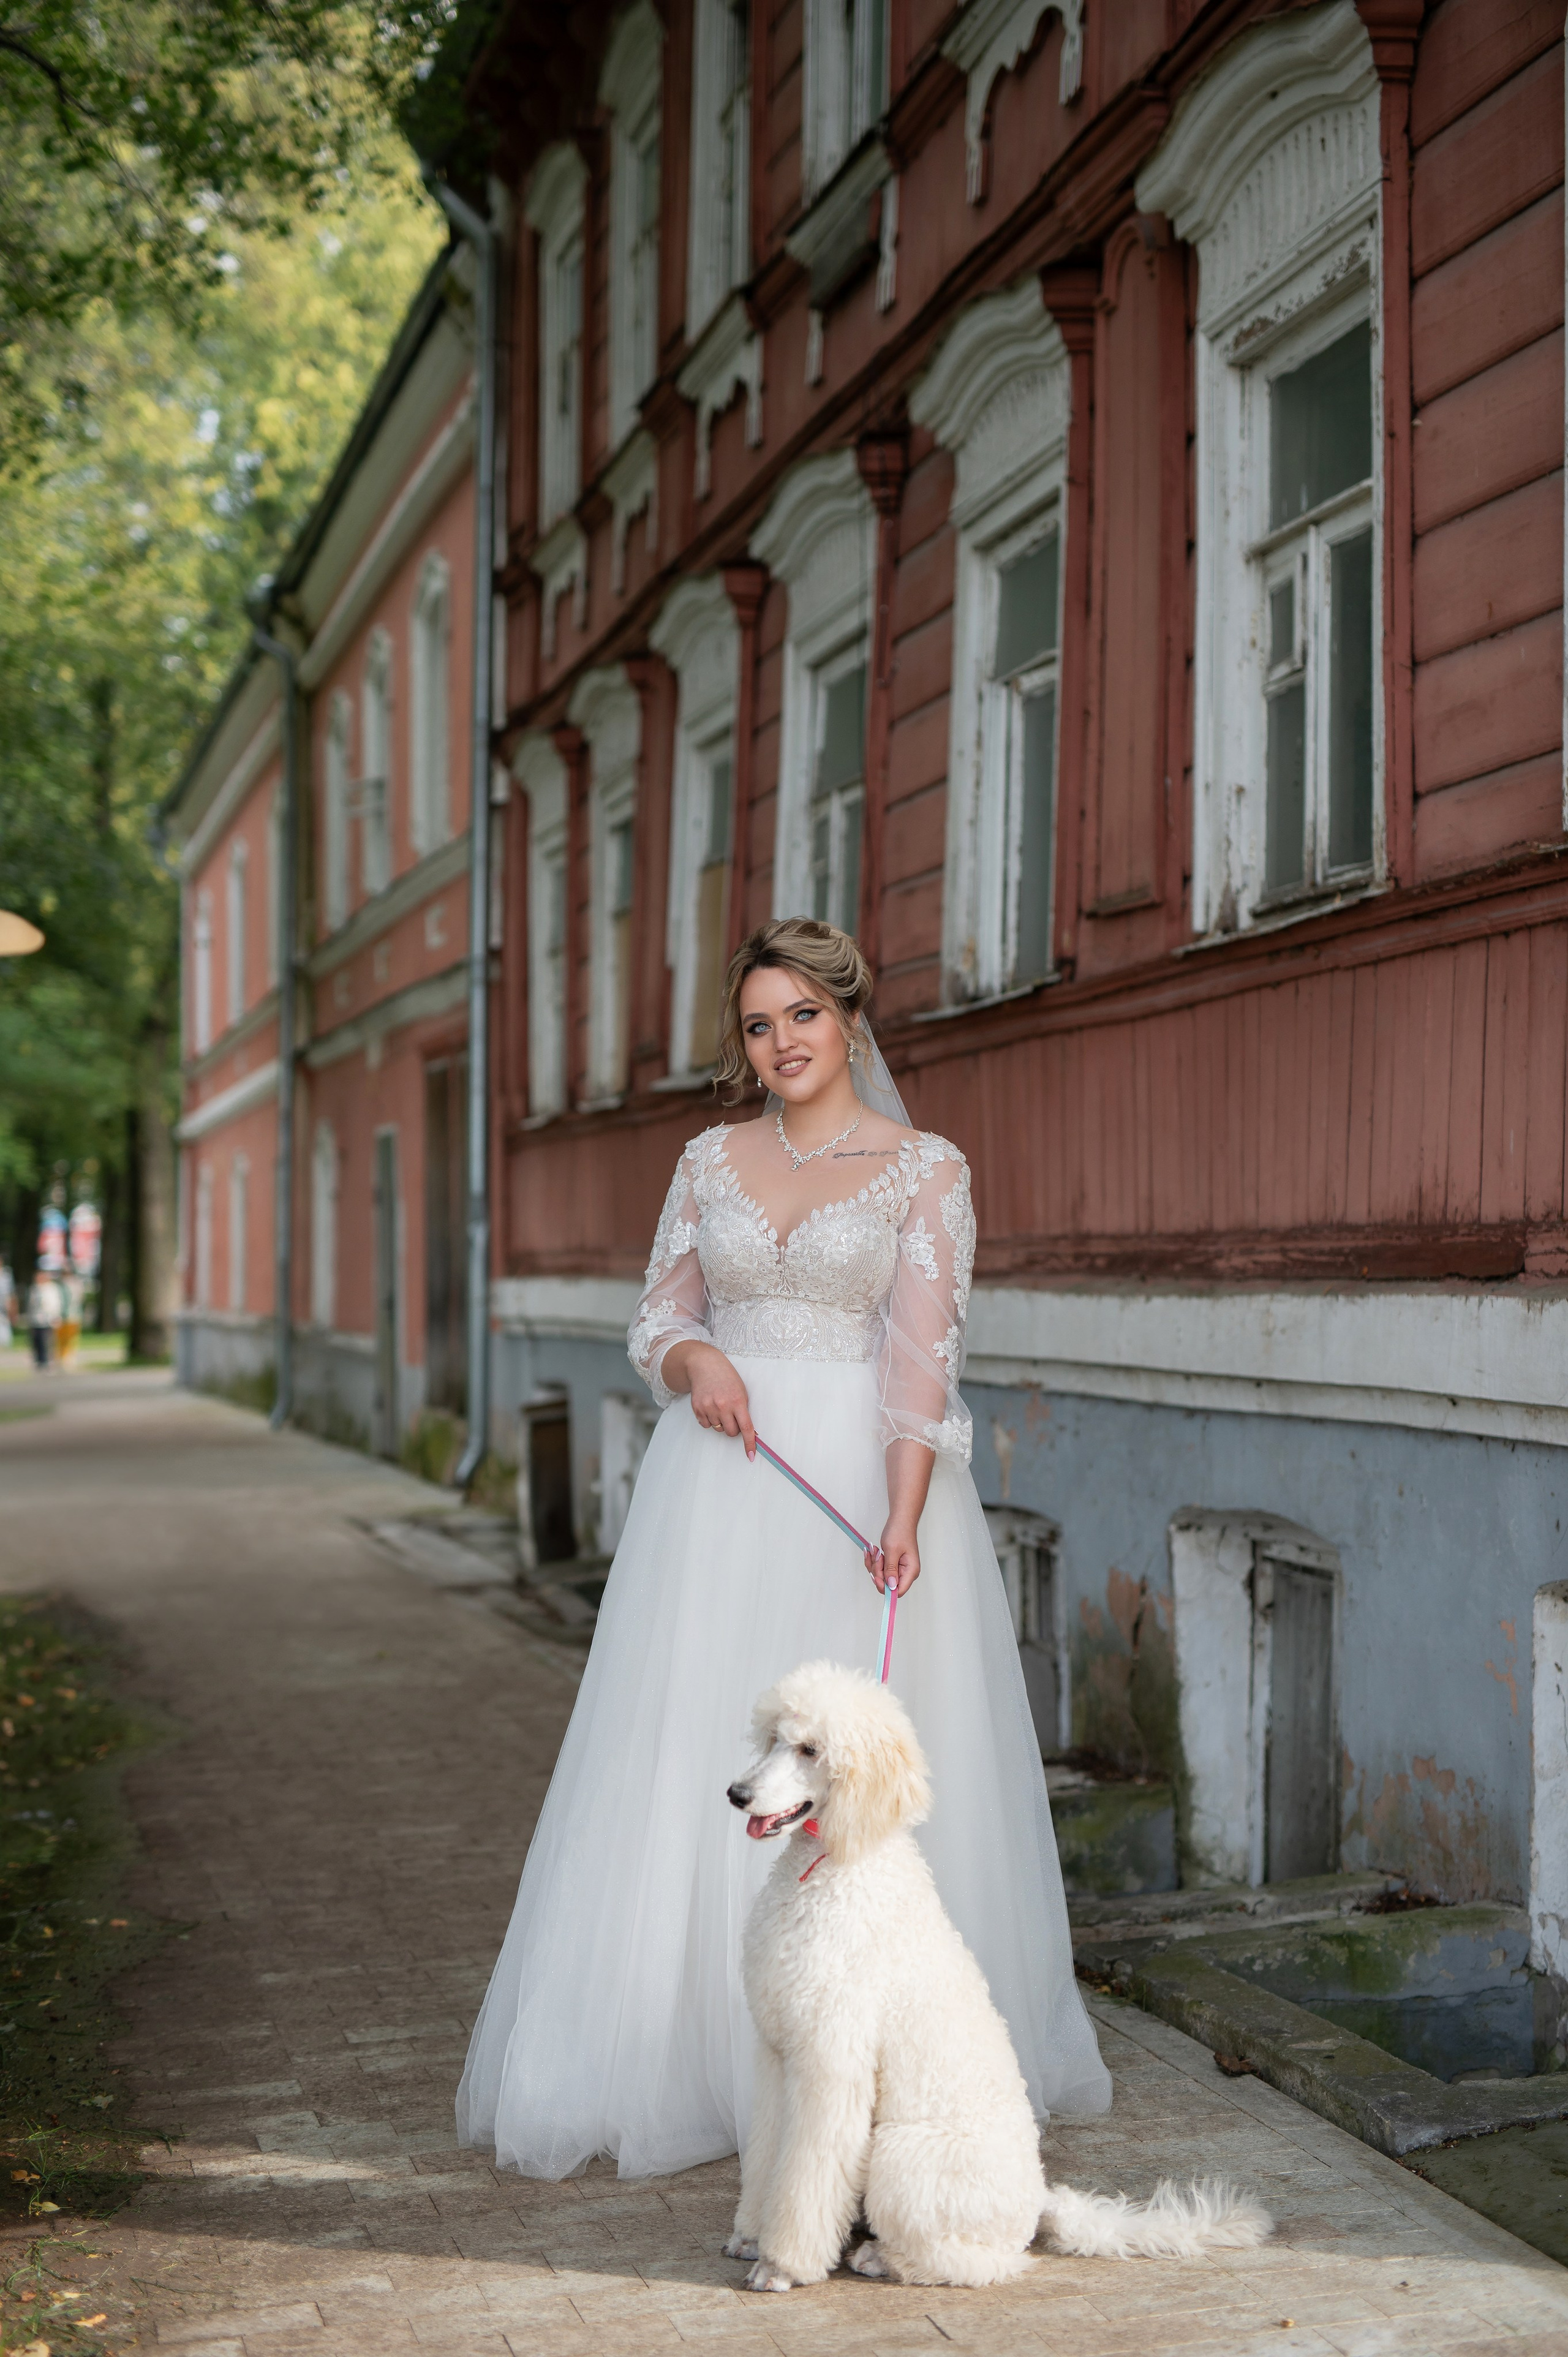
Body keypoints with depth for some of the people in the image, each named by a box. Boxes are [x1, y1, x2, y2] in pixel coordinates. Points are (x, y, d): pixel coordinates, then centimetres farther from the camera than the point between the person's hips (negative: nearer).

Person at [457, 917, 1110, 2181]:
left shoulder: (928, 1169, -1)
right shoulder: (711, 1161, 11)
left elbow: (924, 1355, -10)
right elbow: (657, 1322, 13)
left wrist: (903, 1516, -22)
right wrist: (697, 1362, -11)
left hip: (860, 1476, -3)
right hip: (719, 1484, 3)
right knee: (698, 1760, 4)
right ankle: (689, 2052, 14)